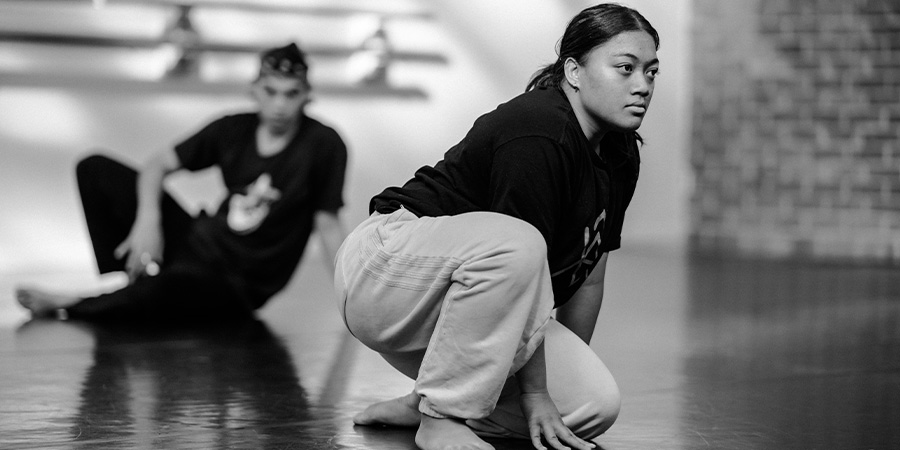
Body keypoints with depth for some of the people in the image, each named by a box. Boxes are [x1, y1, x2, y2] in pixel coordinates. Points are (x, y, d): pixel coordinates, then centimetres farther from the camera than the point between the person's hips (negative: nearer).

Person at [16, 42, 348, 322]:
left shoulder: (322, 144, -13)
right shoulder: (233, 129, 0)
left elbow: (327, 225, -12)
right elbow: (159, 164, 5)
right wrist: (148, 219, -14)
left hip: (237, 287, -6)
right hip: (198, 243, 6)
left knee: (164, 289, -40)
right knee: (95, 169, -2)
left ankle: (68, 307, -13)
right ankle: (135, 277, -8)